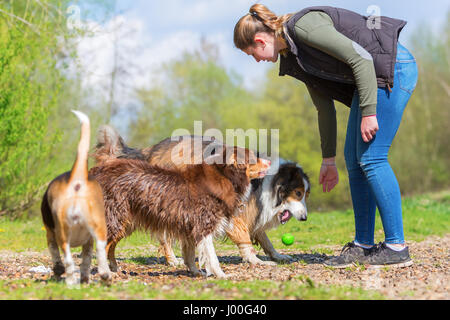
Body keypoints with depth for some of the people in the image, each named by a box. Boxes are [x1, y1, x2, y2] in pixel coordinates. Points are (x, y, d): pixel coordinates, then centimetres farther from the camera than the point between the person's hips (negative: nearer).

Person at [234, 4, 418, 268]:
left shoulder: (303, 26, -17)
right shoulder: (294, 57, 12)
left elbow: (361, 57, -22)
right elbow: (325, 106, 19)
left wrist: (368, 112, -22)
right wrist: (328, 159, 22)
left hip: (393, 68, -10)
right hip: (372, 76, 10)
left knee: (371, 157, -11)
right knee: (354, 159, 7)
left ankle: (397, 247, -6)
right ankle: (363, 246, 11)